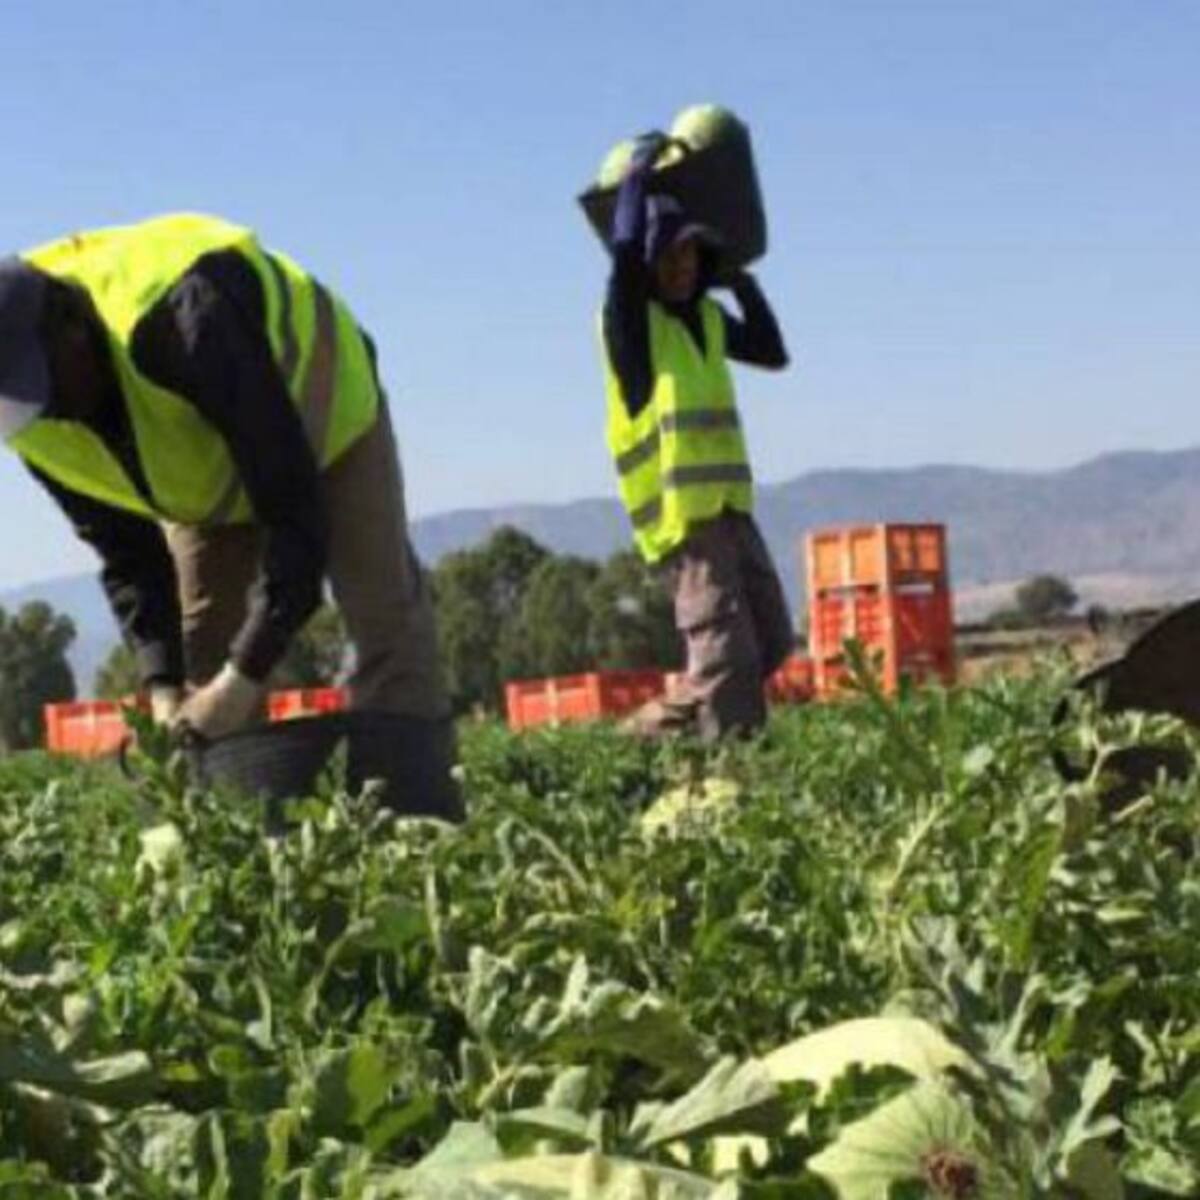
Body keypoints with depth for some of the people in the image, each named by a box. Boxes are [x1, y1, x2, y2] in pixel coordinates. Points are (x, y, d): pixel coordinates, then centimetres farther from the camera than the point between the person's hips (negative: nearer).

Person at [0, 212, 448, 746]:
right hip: (204, 476, 5)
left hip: (324, 412, -5)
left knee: (387, 630, -11)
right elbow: (125, 552, -12)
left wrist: (244, 678, -41)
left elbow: (294, 508, -41)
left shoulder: (189, 322, -44)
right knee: (198, 654, -3)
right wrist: (162, 689, -24)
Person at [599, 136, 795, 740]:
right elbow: (625, 244, -24)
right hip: (681, 512, -8)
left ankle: (662, 724, 21)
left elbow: (772, 352, 26)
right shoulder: (629, 316, -6)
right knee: (726, 655, -13)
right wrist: (639, 170, -10)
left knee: (770, 640, 11)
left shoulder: (706, 315, 16)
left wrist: (742, 282, 17)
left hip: (730, 506, 8)